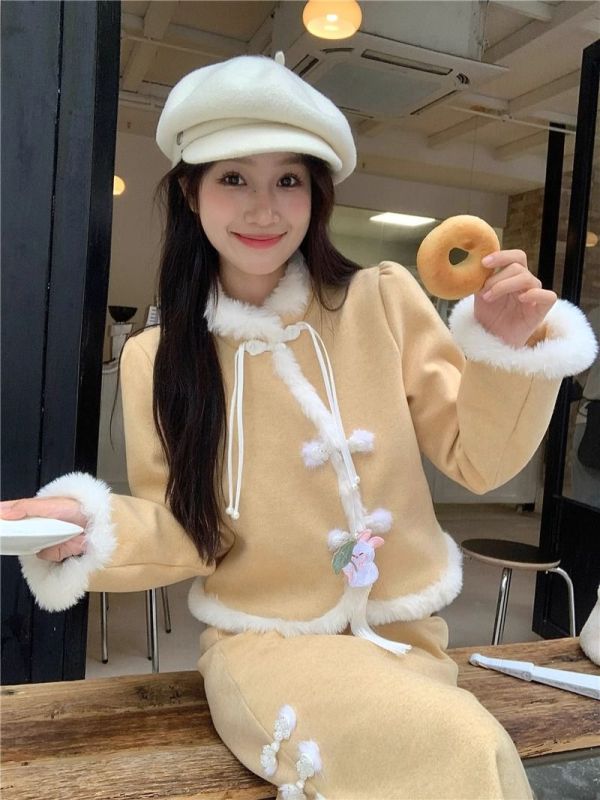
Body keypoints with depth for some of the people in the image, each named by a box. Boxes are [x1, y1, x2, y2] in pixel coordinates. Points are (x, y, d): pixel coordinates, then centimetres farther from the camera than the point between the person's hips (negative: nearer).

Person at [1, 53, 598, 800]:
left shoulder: (384, 300, -6)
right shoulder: (157, 358, -4)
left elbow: (477, 461, -3)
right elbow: (189, 531, -2)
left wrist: (509, 349, -18)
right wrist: (96, 526, -20)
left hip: (405, 639, 3)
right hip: (262, 645, -2)